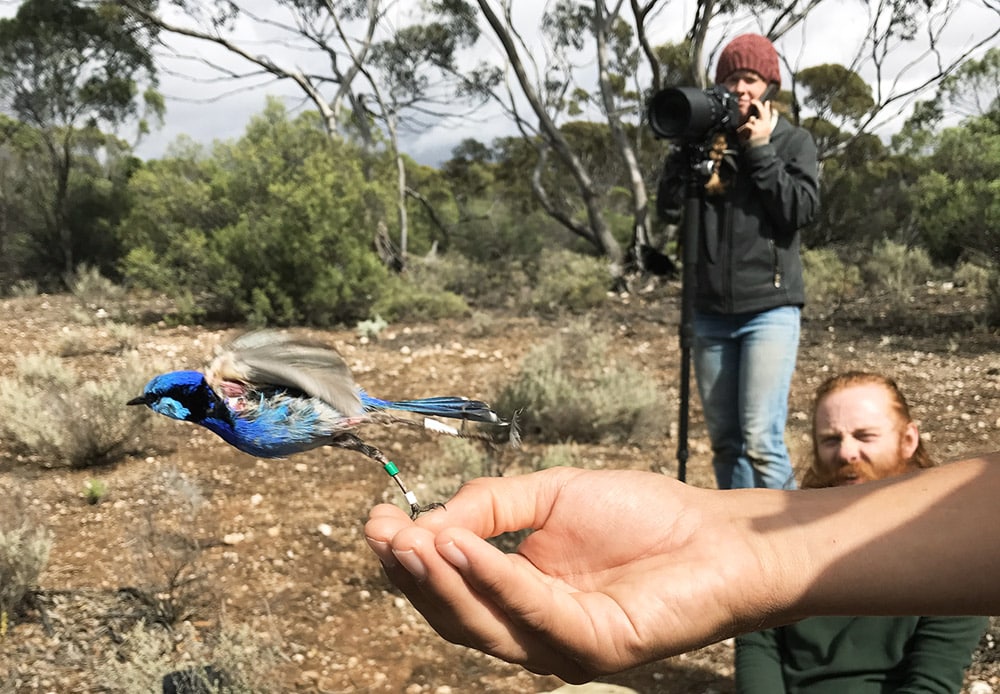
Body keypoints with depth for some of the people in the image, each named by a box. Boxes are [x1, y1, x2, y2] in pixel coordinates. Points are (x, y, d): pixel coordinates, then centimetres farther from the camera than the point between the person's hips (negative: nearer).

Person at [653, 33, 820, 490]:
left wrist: (761, 150, -9)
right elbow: (668, 208, 2)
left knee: (761, 439, -13)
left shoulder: (793, 142, 5)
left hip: (769, 309, -4)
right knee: (723, 441, 8)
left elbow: (802, 210, -9)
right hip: (710, 312, 4)